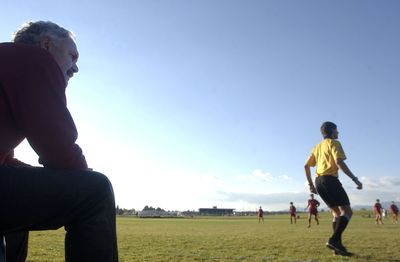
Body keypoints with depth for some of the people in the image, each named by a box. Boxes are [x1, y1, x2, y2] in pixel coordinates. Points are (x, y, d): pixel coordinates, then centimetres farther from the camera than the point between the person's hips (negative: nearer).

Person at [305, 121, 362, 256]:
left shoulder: (317, 147, 23)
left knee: (337, 212, 13)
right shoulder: (334, 143, 1)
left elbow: (306, 166, 20)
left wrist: (311, 184, 24)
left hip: (319, 181, 8)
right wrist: (355, 179, -16)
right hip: (330, 180, -8)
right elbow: (339, 162, -16)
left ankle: (338, 245, 7)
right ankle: (334, 240, -19)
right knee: (347, 211, -5)